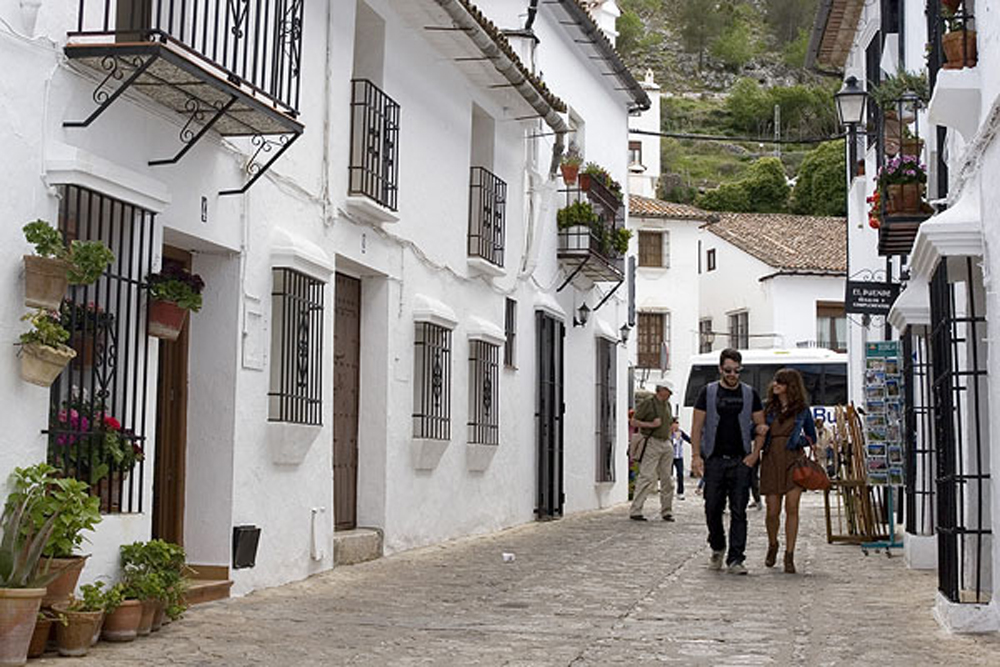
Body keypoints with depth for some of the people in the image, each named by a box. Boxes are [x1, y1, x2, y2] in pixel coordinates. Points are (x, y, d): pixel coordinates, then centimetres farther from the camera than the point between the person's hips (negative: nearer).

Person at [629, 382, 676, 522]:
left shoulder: (667, 404, 18)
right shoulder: (648, 403, -4)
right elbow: (634, 422, -6)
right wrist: (650, 424, -16)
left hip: (666, 444, 7)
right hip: (652, 443, -7)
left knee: (667, 479, 7)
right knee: (648, 478, -12)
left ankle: (666, 511, 16)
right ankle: (635, 511, -9)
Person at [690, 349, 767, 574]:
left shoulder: (750, 394, 7)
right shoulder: (708, 392, 5)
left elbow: (760, 427, 10)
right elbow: (697, 426, 3)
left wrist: (755, 454, -3)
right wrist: (696, 456, -6)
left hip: (741, 461, 0)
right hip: (714, 460, 0)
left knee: (739, 511, -4)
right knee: (713, 508, 4)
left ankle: (735, 559, -2)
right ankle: (717, 548, 28)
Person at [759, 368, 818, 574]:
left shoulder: (802, 410, 6)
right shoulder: (768, 408, 8)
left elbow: (812, 437, 16)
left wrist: (802, 440, -3)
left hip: (794, 459, -1)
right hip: (771, 460, 1)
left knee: (791, 507, -9)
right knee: (772, 511, 2)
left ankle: (789, 555, -1)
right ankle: (772, 546, 29)